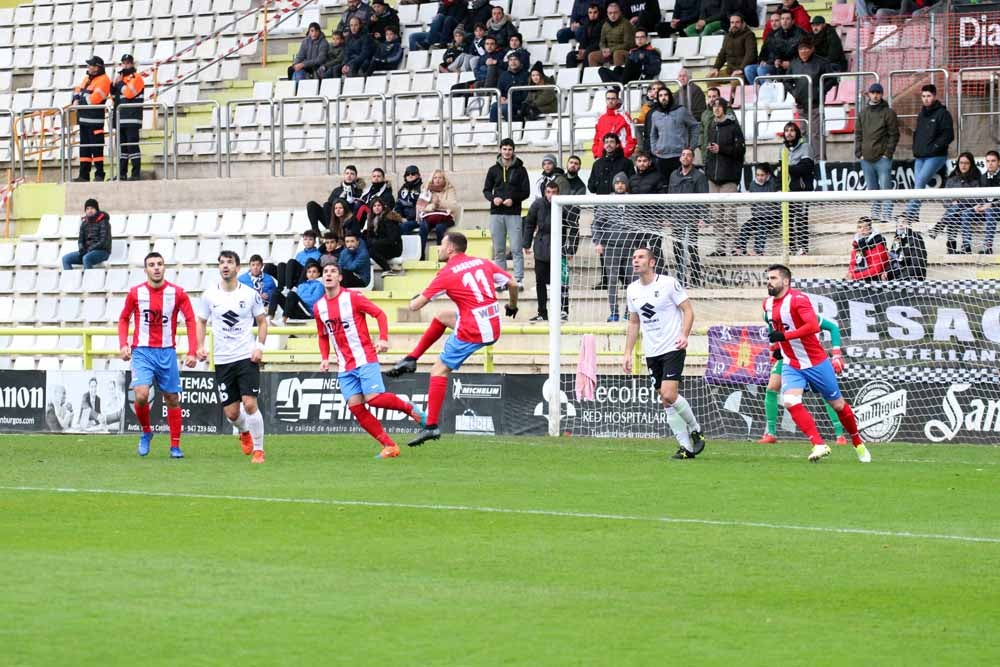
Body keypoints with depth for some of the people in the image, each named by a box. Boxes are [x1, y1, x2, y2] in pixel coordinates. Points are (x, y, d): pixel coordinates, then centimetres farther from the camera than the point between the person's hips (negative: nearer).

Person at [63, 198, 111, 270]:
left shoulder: (103, 222, -6)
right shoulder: (84, 223, 13)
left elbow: (103, 241, -13)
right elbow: (80, 239, 12)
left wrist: (90, 249, -19)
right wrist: (81, 249, -9)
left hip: (102, 251, -7)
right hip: (86, 252, 7)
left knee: (86, 258, -38)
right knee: (65, 258, -11)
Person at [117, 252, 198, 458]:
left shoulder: (177, 293, -2)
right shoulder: (136, 293, -1)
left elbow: (190, 320, 0)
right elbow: (124, 319, 11)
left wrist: (192, 352, -8)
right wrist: (123, 344, -3)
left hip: (167, 352, 1)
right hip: (142, 351, -1)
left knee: (172, 399, 5)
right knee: (141, 395, -18)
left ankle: (175, 446, 15)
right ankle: (146, 432, 9)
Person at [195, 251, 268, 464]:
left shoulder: (250, 294, -1)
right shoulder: (209, 295, 3)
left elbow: (262, 321, 8)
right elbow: (201, 322, 15)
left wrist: (260, 346, -6)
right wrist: (200, 347, 1)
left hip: (247, 357, -2)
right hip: (222, 360, 2)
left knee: (249, 404, -15)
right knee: (231, 412, 3)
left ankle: (258, 450, -2)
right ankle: (245, 432, 37)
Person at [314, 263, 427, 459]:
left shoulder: (353, 297, -7)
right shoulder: (318, 307, 8)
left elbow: (379, 314, -5)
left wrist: (383, 339, -18)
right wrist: (325, 359, 6)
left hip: (364, 359, -5)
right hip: (344, 367, 5)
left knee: (374, 398, -22)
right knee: (355, 406, -7)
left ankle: (410, 408, 6)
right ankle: (389, 446, -1)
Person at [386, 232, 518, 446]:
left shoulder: (447, 273, -6)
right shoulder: (482, 263, 9)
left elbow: (415, 306, -2)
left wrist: (414, 300, 23)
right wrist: (512, 306, 29)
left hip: (472, 331, -7)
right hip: (494, 327, 7)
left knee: (439, 370, 0)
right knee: (442, 317, 28)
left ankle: (431, 426, -8)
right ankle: (411, 359, 30)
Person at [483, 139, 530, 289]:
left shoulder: (520, 170, 4)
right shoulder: (494, 170, 11)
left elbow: (526, 192, 2)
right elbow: (486, 190, 13)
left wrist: (513, 199, -15)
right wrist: (493, 199, -8)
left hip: (513, 213, -3)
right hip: (496, 213, 3)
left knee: (516, 249, -7)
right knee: (498, 250, 5)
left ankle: (518, 279, -8)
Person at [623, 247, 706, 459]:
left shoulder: (669, 283, -8)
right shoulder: (632, 290, 10)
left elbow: (688, 310, -6)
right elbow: (634, 323, 20)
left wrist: (684, 335, -22)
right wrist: (627, 353, 14)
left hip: (673, 348, -6)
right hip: (651, 353, 6)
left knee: (669, 395, -18)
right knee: (667, 402, 3)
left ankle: (695, 429, 6)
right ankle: (686, 447, 9)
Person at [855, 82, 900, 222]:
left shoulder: (888, 112, -1)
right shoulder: (863, 112, 12)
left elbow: (894, 135, -3)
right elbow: (858, 133, 15)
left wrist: (888, 153, -10)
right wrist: (859, 153, 5)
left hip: (882, 158, -5)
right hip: (866, 158, 5)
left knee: (885, 187, -8)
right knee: (872, 188, 10)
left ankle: (887, 215, -7)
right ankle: (875, 214, 17)